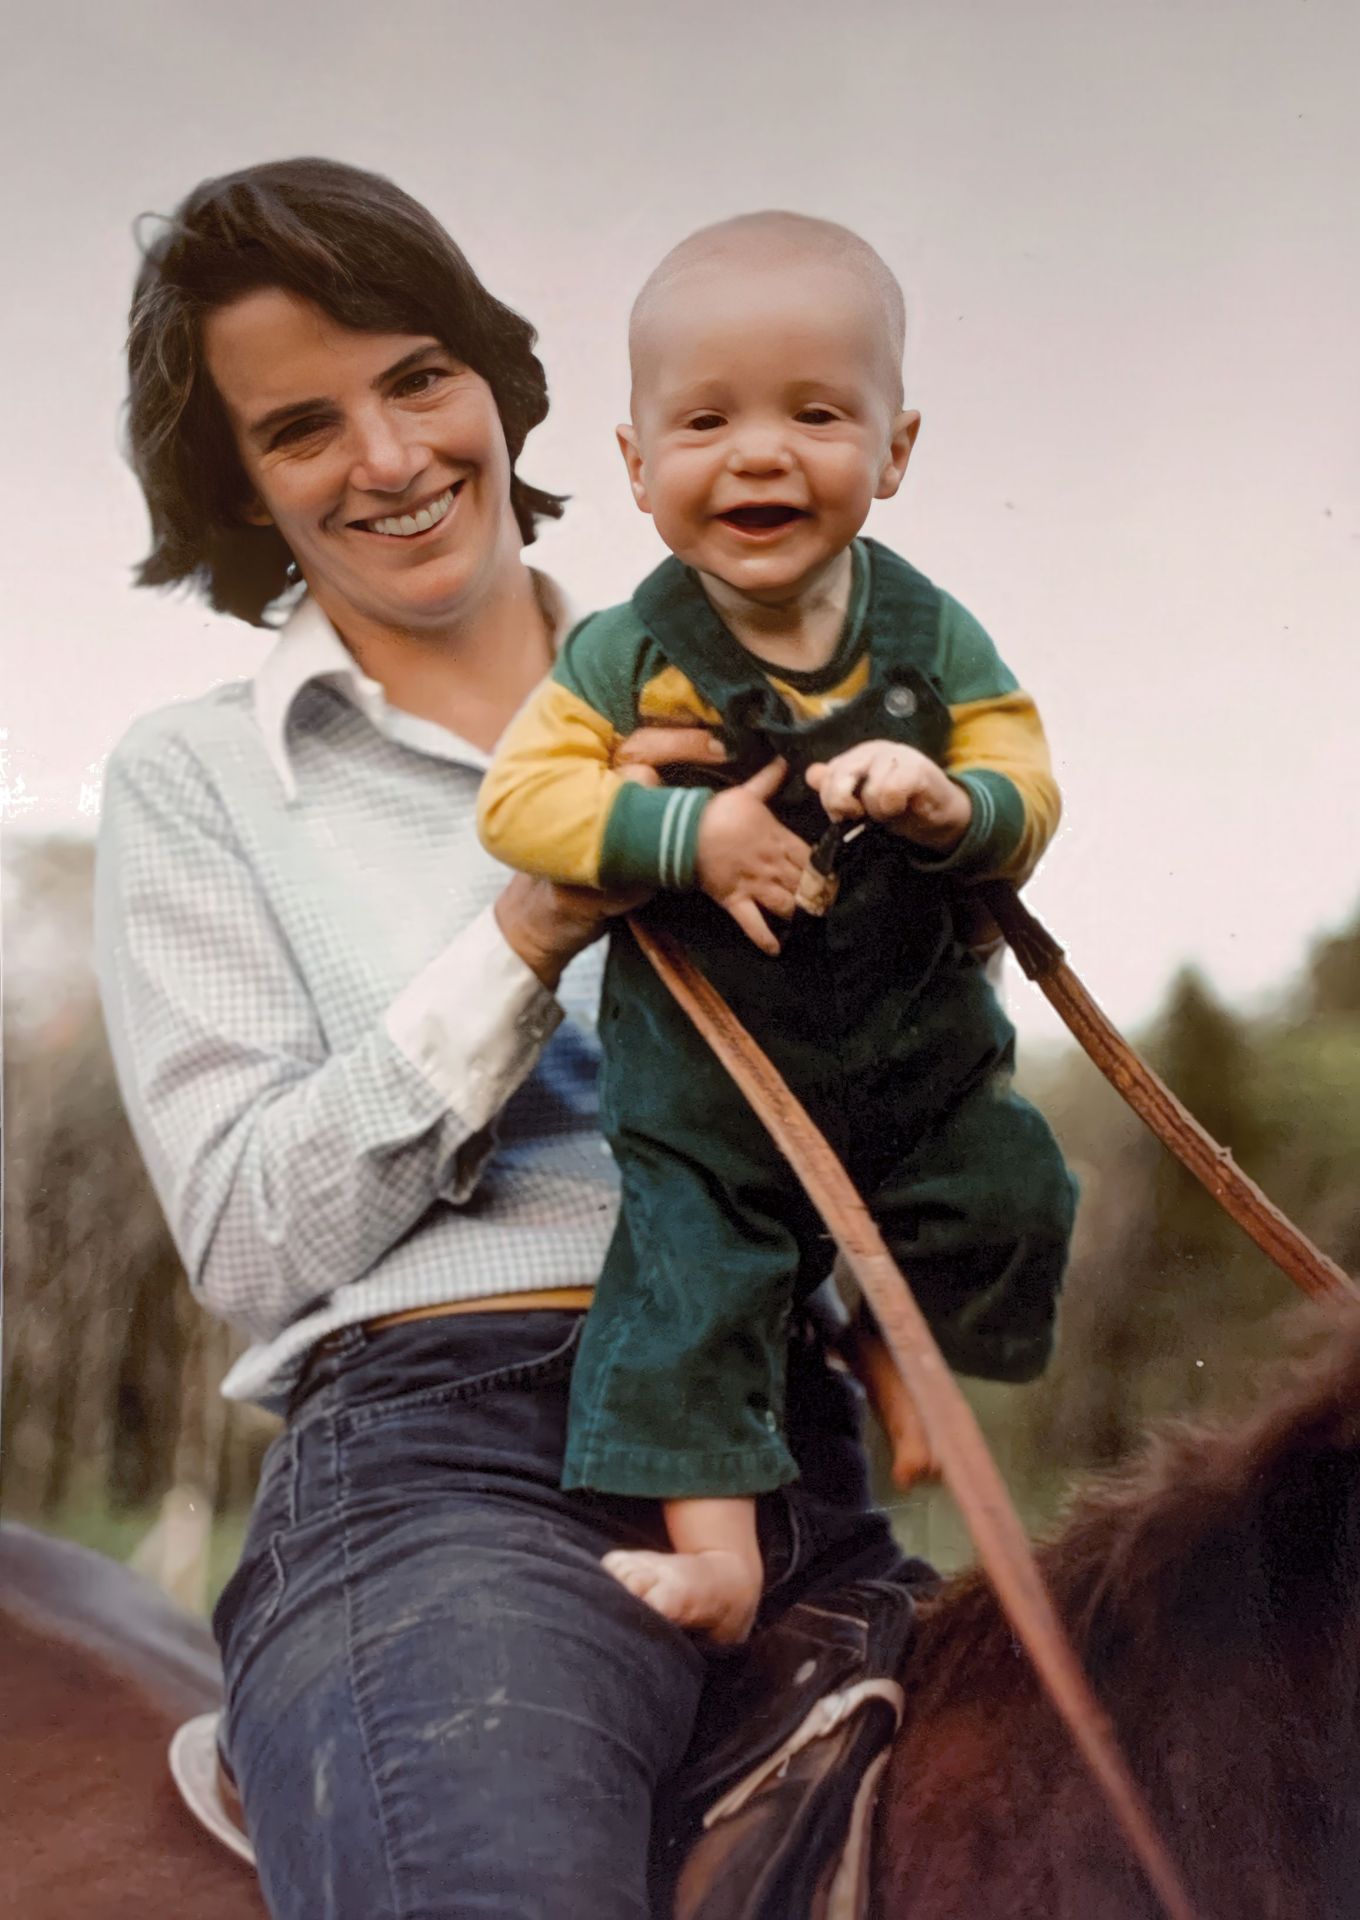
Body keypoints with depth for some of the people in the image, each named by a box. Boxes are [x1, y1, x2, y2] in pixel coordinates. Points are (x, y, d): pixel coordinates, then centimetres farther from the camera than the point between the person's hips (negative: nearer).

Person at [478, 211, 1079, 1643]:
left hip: (920, 1052, 3)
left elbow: (1026, 797, -6)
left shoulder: (934, 640, -6)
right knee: (687, 1294, -5)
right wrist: (689, 834, -29)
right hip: (703, 1079, -2)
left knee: (1007, 1205, 5)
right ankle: (713, 1537, 9)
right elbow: (519, 797, -16)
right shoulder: (627, 657, -12)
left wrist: (944, 804, -30)